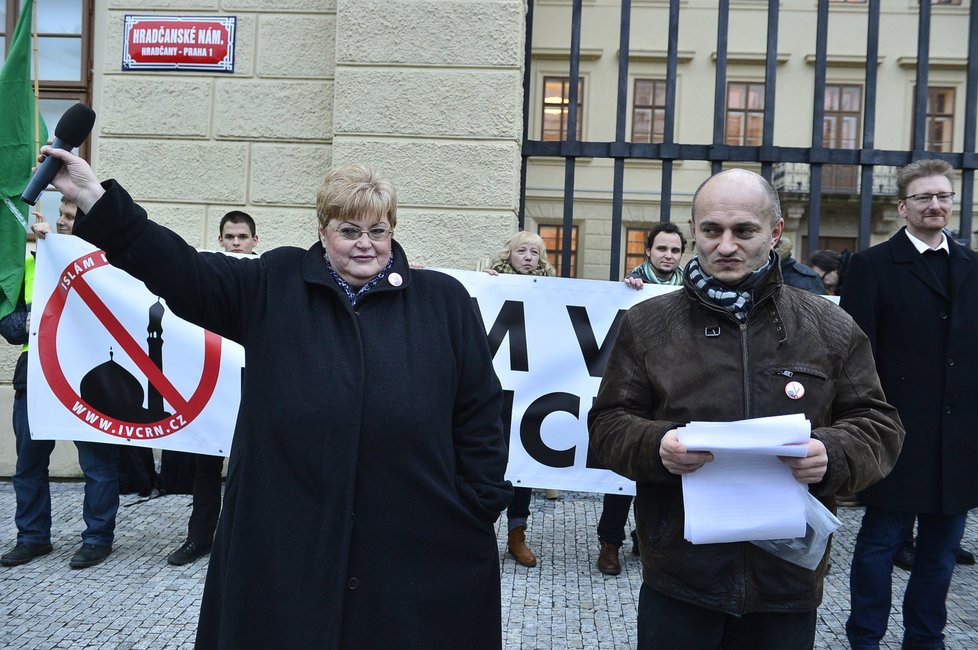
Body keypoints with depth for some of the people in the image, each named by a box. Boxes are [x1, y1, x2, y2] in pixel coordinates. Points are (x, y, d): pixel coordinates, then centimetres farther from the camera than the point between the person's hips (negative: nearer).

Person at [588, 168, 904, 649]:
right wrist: (656, 444, -19)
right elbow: (608, 423, 1)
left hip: (789, 579, 1)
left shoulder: (831, 328, 3)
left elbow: (877, 424, 5)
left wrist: (833, 453, -16)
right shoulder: (647, 324, 1)